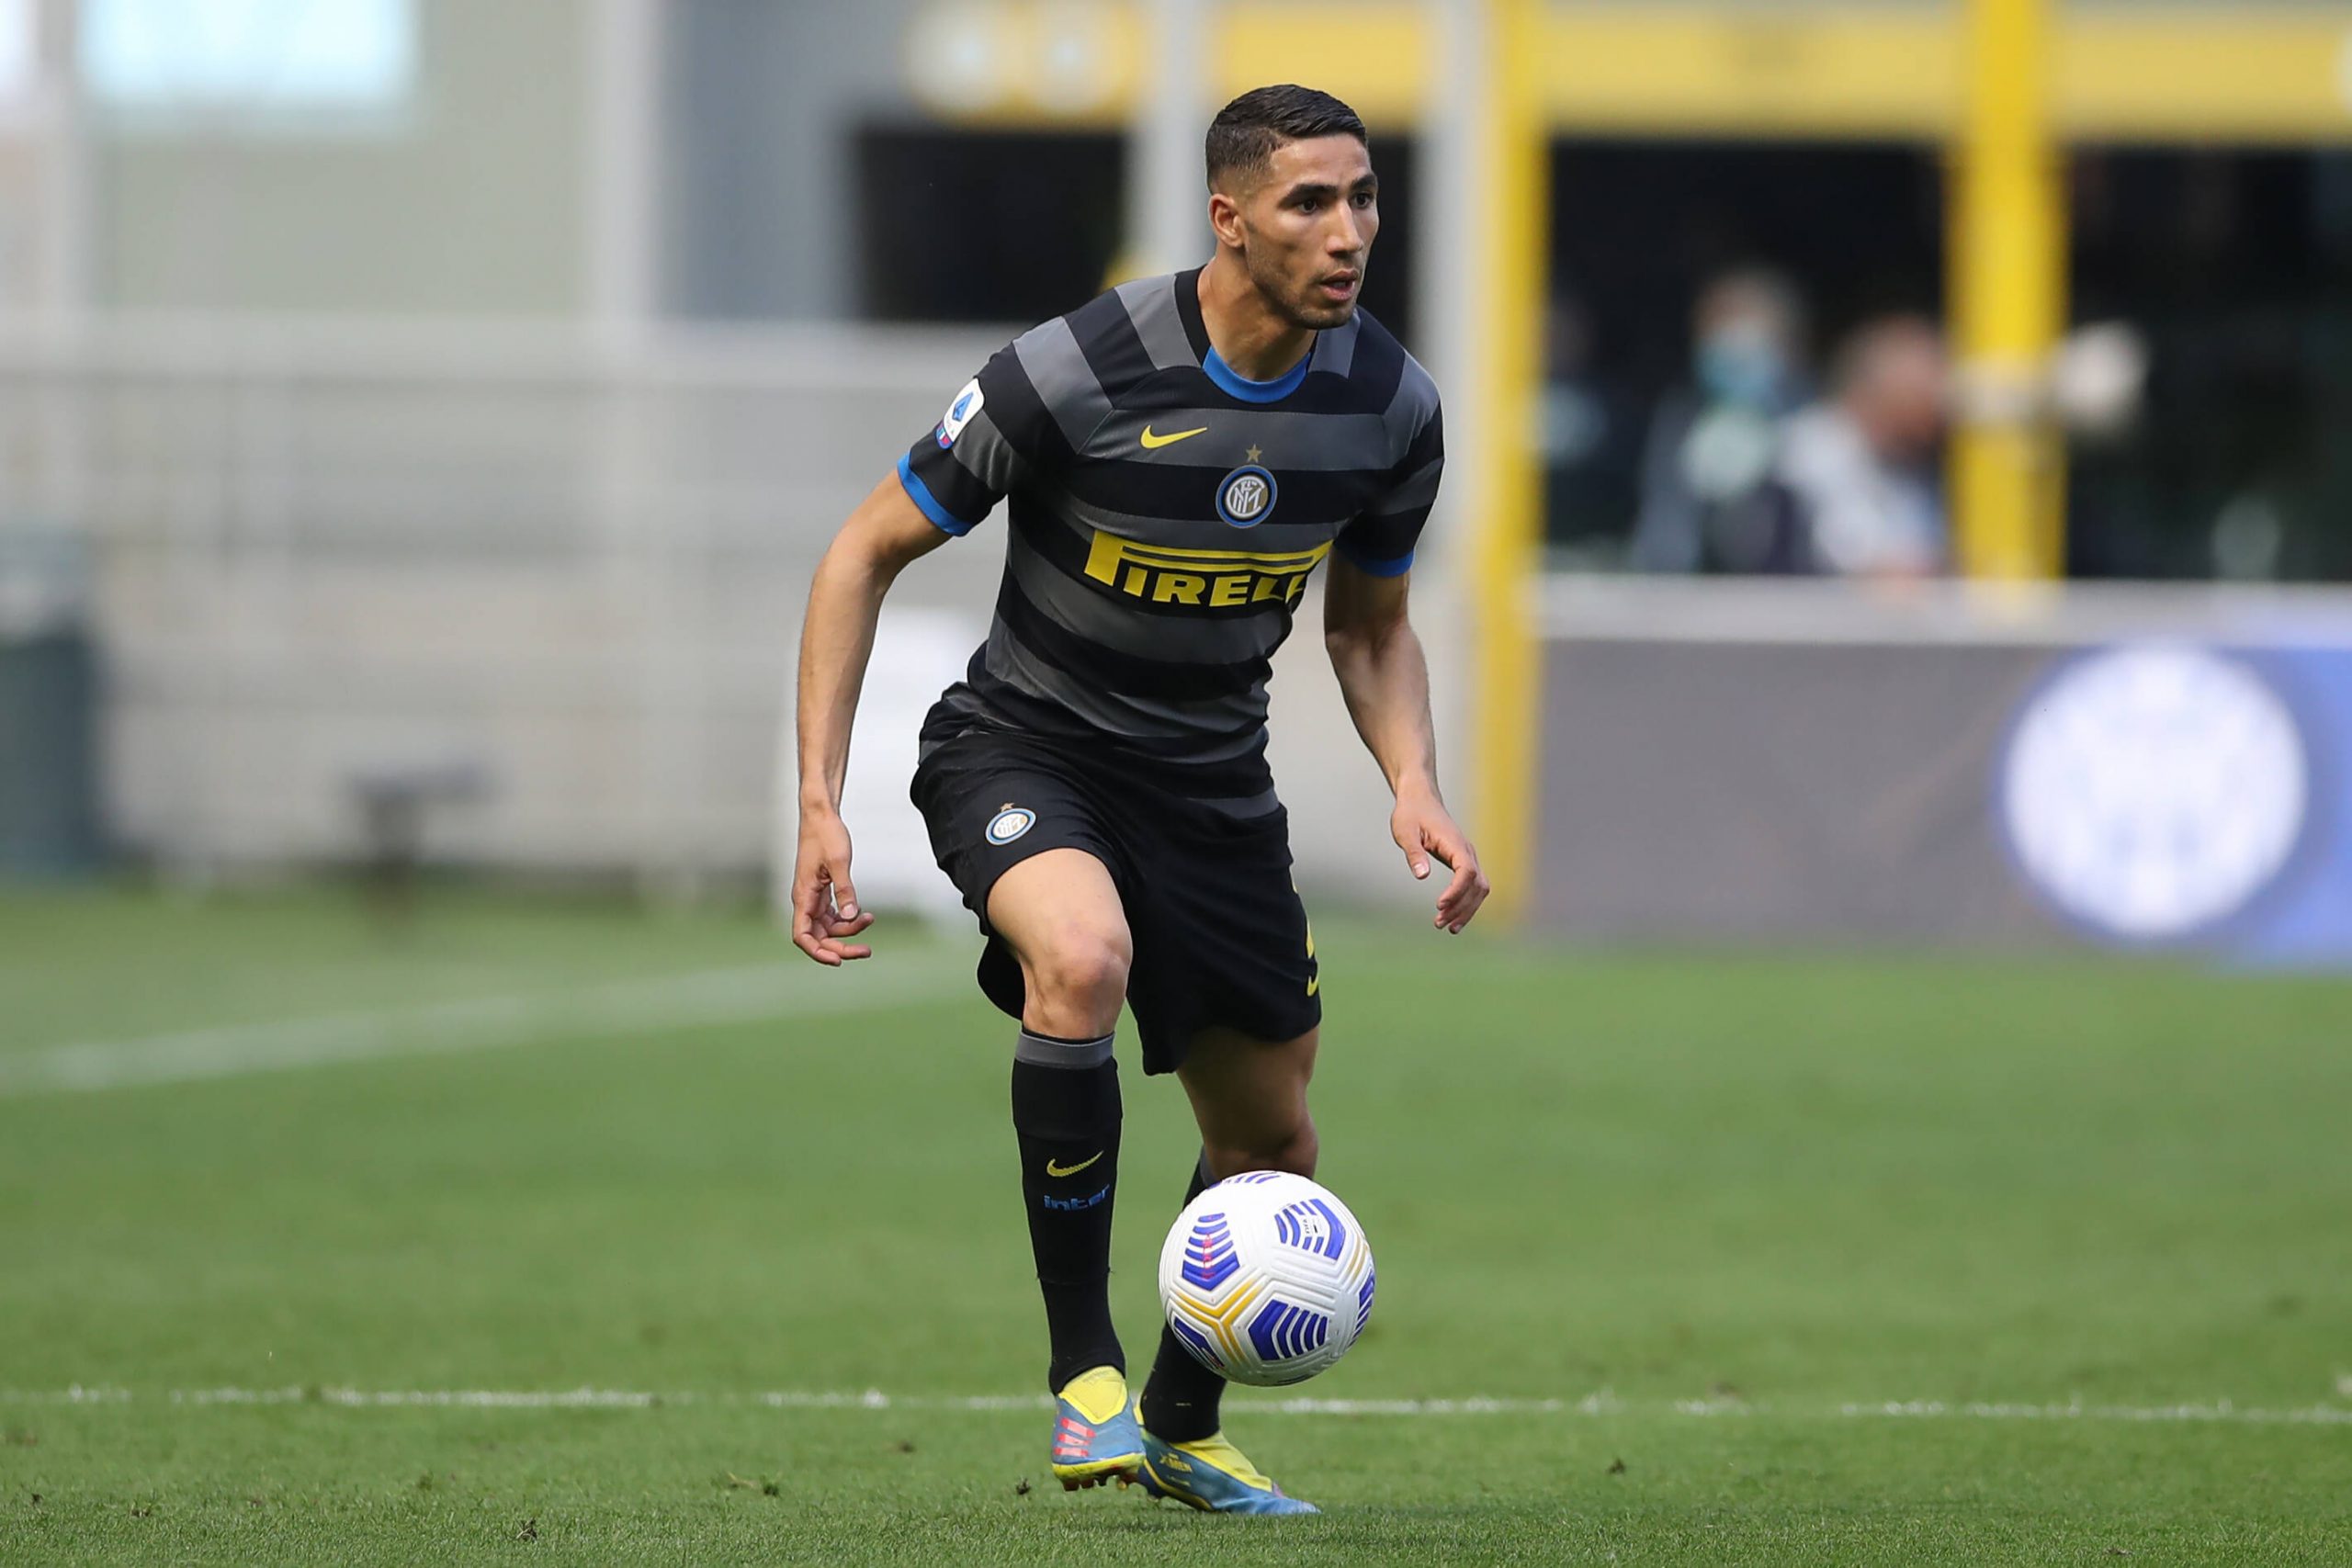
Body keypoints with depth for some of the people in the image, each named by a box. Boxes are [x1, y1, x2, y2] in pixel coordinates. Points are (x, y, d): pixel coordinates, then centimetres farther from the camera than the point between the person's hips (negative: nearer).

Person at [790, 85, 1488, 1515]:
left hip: (1215, 782, 5)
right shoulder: (1074, 373, -23)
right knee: (1082, 956, -37)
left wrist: (1416, 785, -9)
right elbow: (866, 553, -12)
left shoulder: (1390, 405, -8)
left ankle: (1183, 1428, 40)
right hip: (1025, 749, -5)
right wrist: (821, 805, -18)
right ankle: (1083, 1374, -24)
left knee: (1270, 1143, 11)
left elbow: (1371, 625, 11)